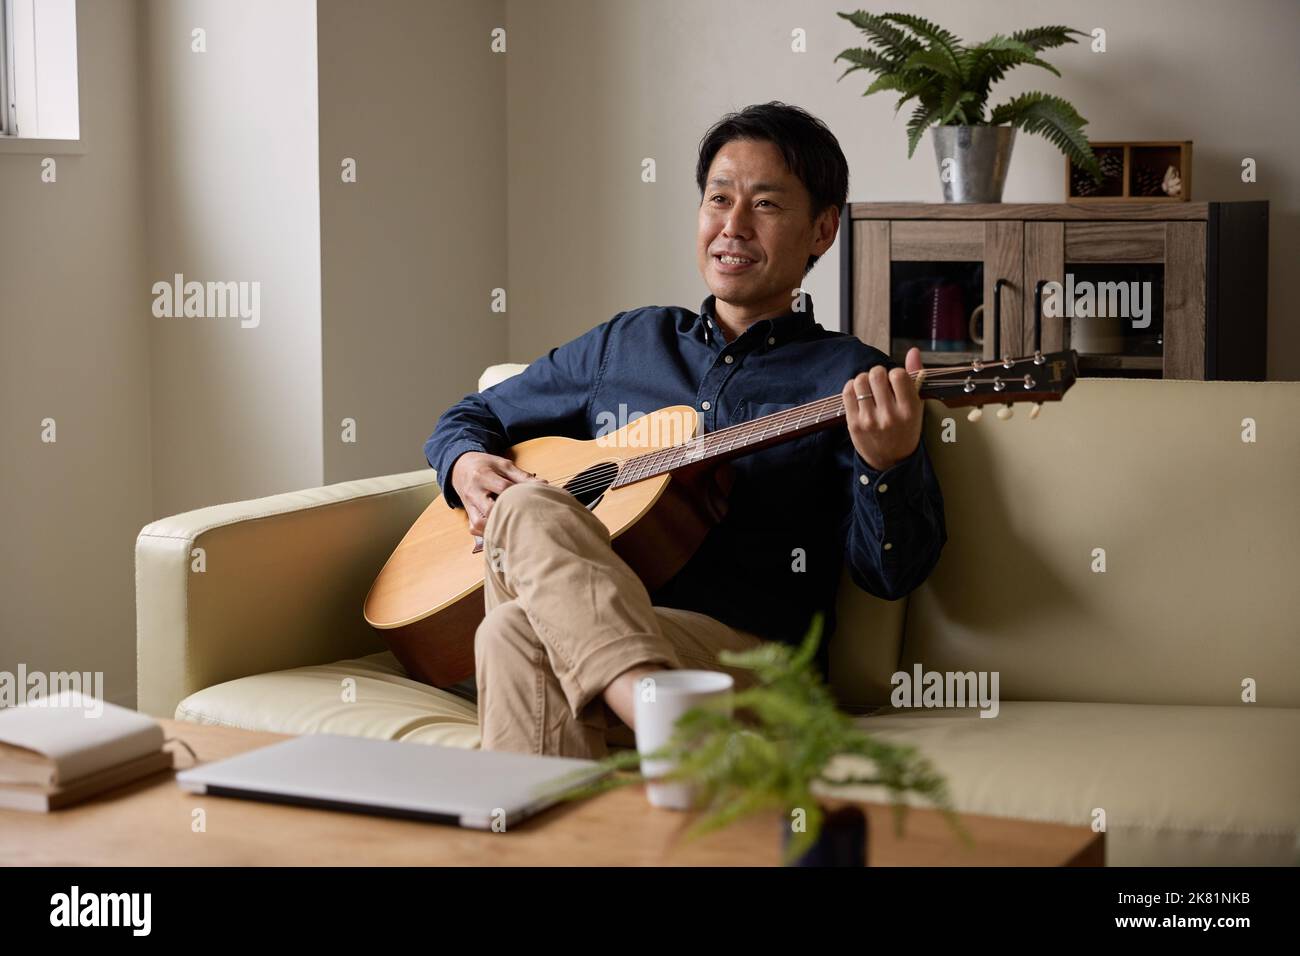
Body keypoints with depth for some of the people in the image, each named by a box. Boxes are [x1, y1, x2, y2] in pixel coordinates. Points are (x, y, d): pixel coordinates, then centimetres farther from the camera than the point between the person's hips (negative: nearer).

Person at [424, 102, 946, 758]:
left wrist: (889, 466, -23)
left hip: (746, 652, -4)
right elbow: (474, 416, 32)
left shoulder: (853, 379, 8)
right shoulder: (626, 343, 22)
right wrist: (468, 464, 7)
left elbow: (891, 573, -2)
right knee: (530, 508, -32)